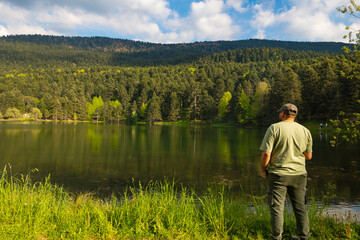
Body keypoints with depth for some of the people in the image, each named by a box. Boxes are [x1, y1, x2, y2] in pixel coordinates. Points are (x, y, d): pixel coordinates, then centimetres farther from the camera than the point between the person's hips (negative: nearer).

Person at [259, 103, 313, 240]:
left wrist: (263, 169, -1)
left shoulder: (274, 128, -10)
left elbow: (266, 154, -16)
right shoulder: (305, 131, 3)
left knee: (277, 208, 5)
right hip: (299, 174, 4)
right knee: (300, 207, 16)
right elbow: (309, 156, 8)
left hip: (278, 174, -4)